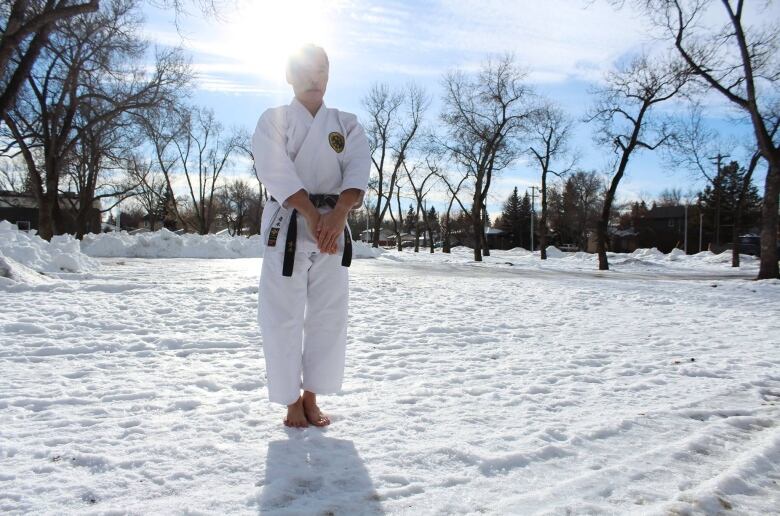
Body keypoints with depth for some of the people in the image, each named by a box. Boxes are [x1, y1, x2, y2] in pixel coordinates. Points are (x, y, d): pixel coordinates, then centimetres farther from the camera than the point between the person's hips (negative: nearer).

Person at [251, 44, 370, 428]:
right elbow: (277, 173, -11)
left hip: (334, 226, 3)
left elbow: (358, 171, -5)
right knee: (283, 317, -1)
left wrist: (338, 214, -24)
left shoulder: (347, 124, 12)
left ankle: (311, 398, 20)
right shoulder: (273, 120, 5)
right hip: (287, 225, -2)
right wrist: (313, 216, -24)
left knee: (329, 317, 5)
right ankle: (292, 402, 14)